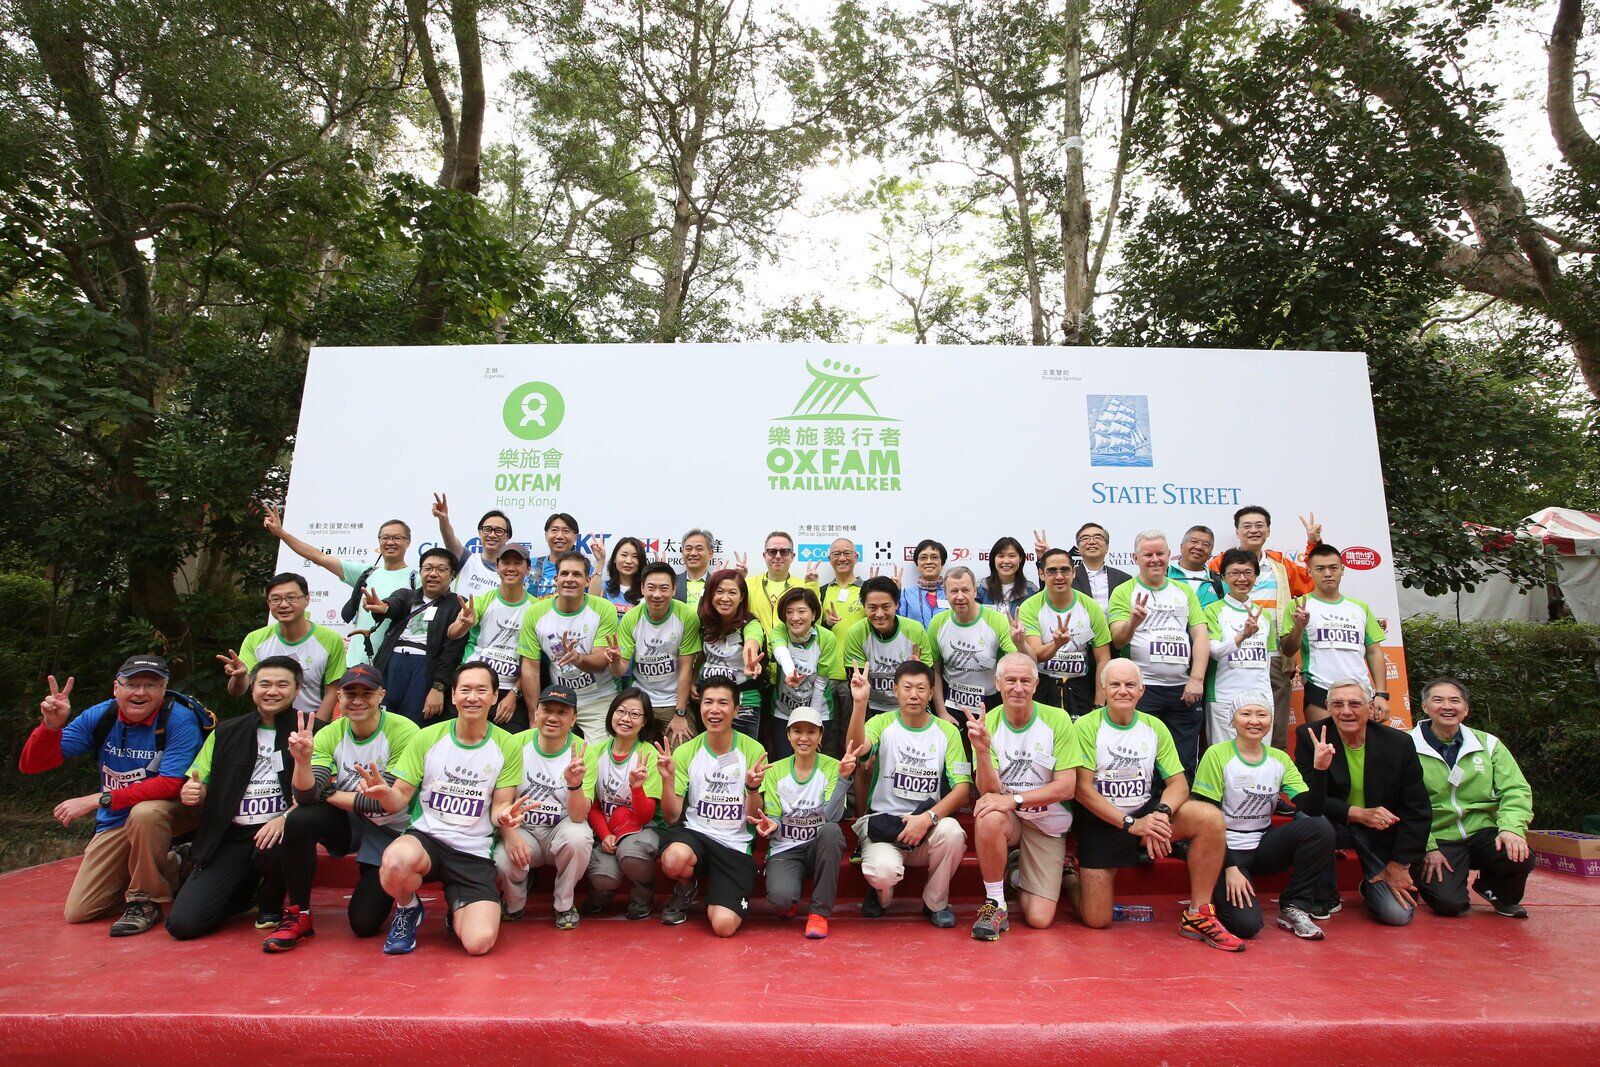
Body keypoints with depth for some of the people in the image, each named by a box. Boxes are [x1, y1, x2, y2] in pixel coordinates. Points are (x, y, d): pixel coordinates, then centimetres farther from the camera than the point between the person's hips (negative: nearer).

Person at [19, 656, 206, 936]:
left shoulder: (179, 719, -23)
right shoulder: (99, 716, -8)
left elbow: (172, 784, -29)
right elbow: (31, 765, -6)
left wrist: (97, 800, -29)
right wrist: (51, 724, -25)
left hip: (169, 810, -5)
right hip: (115, 821, 5)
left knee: (144, 812, -40)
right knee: (77, 913, 3)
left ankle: (145, 901, -16)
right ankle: (170, 868, 24)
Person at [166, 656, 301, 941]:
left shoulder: (309, 731, 1)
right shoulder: (227, 733, 12)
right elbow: (198, 788, 16)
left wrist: (286, 818, -25)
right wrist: (191, 794, -9)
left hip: (278, 831, -3)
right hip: (230, 838, 3)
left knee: (275, 851, -38)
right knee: (182, 924, -11)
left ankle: (270, 907, -2)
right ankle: (247, 891, 22)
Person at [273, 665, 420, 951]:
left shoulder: (404, 731, -21)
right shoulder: (329, 735, -7)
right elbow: (305, 797, -17)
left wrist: (328, 794, -13)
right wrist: (303, 760, -37)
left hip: (391, 831, -3)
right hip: (347, 823, 4)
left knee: (364, 924, -11)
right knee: (299, 820, -27)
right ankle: (298, 916, -8)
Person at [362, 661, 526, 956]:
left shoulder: (507, 746, -2)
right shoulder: (427, 738, -1)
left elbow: (499, 806, 1)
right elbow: (400, 799, 2)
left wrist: (505, 815, -24)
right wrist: (384, 792, -22)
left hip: (475, 853, 0)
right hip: (425, 836, 0)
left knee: (479, 942, -20)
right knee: (396, 861, -37)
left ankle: (457, 910, 20)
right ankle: (408, 909, 1)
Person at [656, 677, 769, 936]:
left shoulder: (753, 750, -4)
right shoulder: (685, 752, -1)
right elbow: (672, 817, -2)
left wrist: (752, 787, -23)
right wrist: (668, 779, -20)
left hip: (736, 845, -1)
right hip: (694, 833, 1)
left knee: (724, 926, -21)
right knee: (674, 858, -35)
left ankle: (719, 897, 16)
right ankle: (686, 888, 3)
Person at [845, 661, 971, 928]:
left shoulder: (947, 731, 2)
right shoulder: (883, 723, -1)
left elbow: (963, 788, -4)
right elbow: (856, 748, -23)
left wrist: (928, 818, -19)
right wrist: (859, 703, -39)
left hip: (928, 826, 2)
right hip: (883, 821, -1)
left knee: (952, 831, -31)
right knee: (884, 870, -31)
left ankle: (936, 904, -1)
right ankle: (881, 894, 10)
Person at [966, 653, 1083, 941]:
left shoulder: (1057, 720, -12)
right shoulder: (987, 724, -10)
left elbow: (1067, 787, -15)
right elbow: (988, 790, -16)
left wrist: (1013, 799, -26)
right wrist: (981, 750, -35)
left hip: (1048, 826, 0)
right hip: (1007, 820, 0)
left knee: (1039, 919, -8)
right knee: (988, 816, -36)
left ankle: (1019, 872, 26)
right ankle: (995, 905, -15)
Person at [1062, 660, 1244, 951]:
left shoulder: (1155, 727, 2)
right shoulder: (1086, 726, -11)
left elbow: (1178, 782, -1)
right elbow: (1081, 788, -15)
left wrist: (1162, 812, -23)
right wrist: (1130, 823, -22)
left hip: (1145, 814, 4)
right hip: (1100, 822, -4)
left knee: (1211, 817, -22)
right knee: (1096, 921, -9)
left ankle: (1197, 916, -10)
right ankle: (1067, 877, 26)